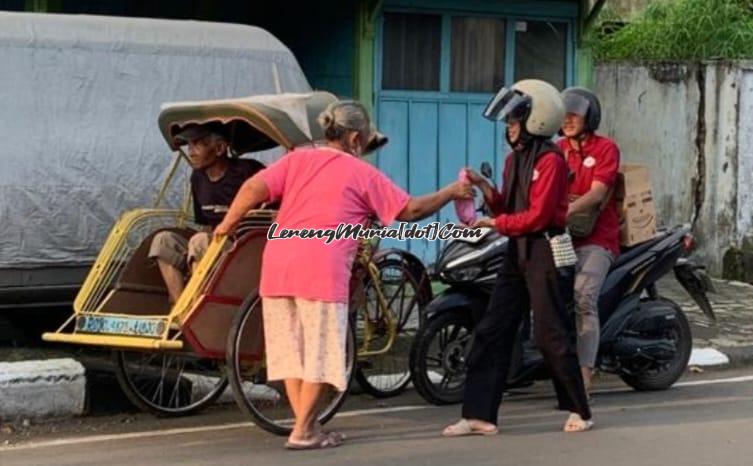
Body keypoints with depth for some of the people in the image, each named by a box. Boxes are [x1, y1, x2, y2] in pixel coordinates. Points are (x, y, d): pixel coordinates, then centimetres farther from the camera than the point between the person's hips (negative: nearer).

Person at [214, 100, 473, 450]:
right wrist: (451, 192, 23)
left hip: (277, 265, 5)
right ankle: (303, 431, 4)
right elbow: (411, 211, 10)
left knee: (291, 350, 13)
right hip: (321, 270, -5)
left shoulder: (297, 159, 16)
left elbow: (253, 188, 3)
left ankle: (306, 426, 17)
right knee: (322, 353, 5)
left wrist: (227, 224, 13)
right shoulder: (362, 173, 8)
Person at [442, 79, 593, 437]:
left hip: (545, 249, -9)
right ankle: (479, 415, 2)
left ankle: (579, 410, 11)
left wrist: (493, 223, -13)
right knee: (491, 331, 2)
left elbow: (537, 215, -17)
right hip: (518, 250, 9)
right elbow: (508, 208, 12)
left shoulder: (550, 160, -12)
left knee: (551, 335, -4)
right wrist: (485, 187, -3)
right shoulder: (515, 158, 15)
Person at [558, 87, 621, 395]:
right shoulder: (556, 151, 19)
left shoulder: (605, 148, 2)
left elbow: (597, 193, -11)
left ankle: (583, 376, -28)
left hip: (595, 238, -5)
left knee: (583, 297, -24)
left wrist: (565, 211, -27)